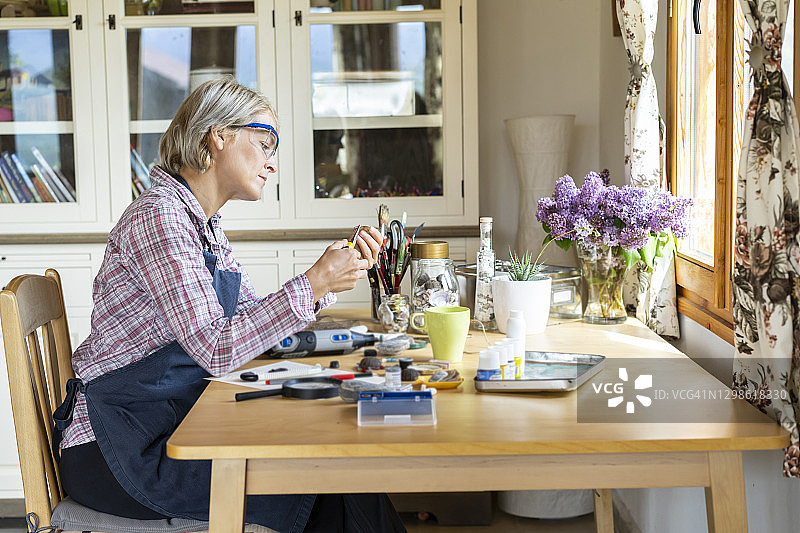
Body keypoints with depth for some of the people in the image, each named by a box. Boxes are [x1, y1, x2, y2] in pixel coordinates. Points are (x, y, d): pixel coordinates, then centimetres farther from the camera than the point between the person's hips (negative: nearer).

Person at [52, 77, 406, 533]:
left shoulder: (205, 224, 12)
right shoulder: (159, 215, -18)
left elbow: (257, 319, 15)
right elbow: (217, 349, -26)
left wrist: (338, 271, 4)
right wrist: (314, 283, -23)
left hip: (171, 424, 9)